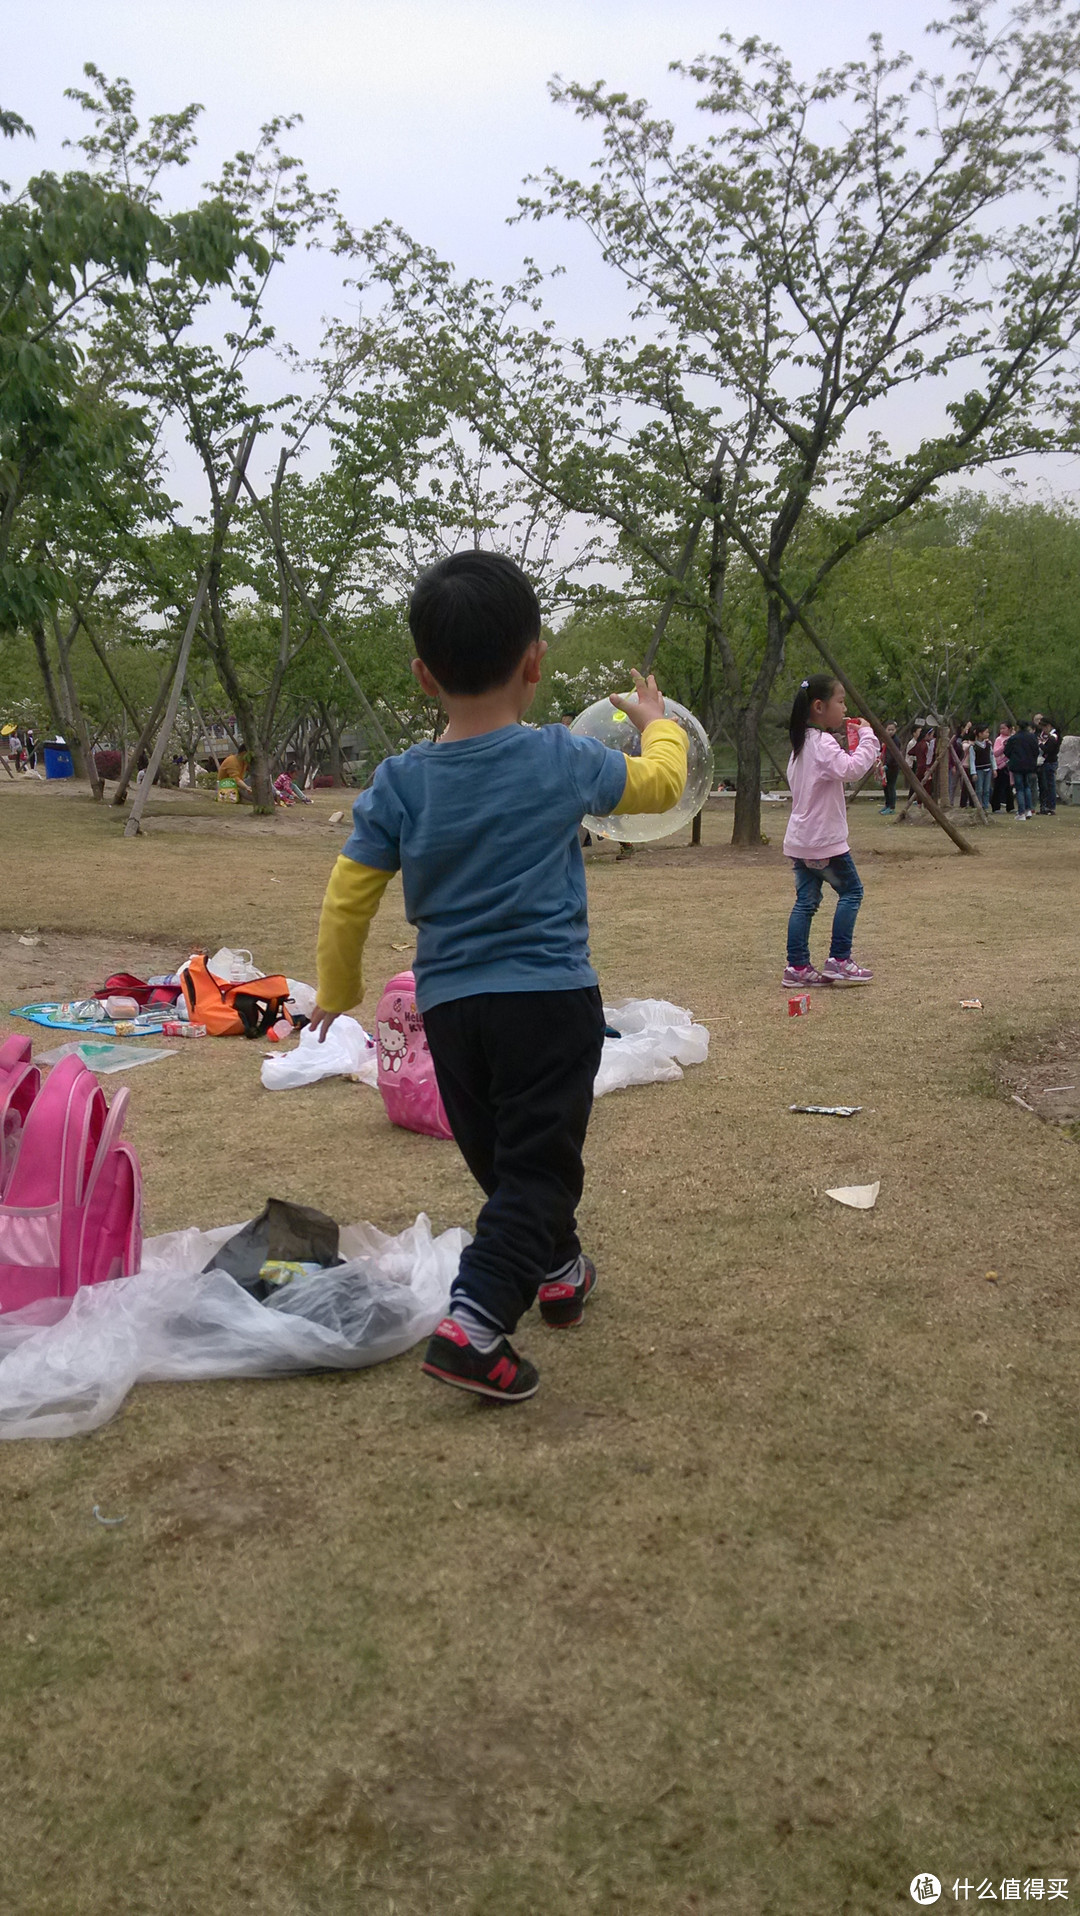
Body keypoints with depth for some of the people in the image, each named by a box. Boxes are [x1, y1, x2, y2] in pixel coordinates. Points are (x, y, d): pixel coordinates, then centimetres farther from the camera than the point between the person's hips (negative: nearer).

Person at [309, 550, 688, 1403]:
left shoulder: (399, 782, -2)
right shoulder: (562, 760, -6)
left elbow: (347, 898, 1)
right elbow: (660, 785, 12)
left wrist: (338, 993, 16)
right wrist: (657, 723, 33)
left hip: (449, 1005, 4)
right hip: (550, 996, -3)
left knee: (503, 1161, 21)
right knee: (537, 1166, 1)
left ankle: (559, 1269, 40)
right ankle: (473, 1324, -12)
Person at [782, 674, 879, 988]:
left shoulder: (801, 743, 14)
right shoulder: (822, 743, -17)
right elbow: (852, 768, -30)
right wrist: (866, 736, -19)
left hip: (800, 839, 9)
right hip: (824, 839, -9)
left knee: (806, 900, 7)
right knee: (850, 891, 3)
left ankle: (797, 967, 5)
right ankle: (839, 960, 3)